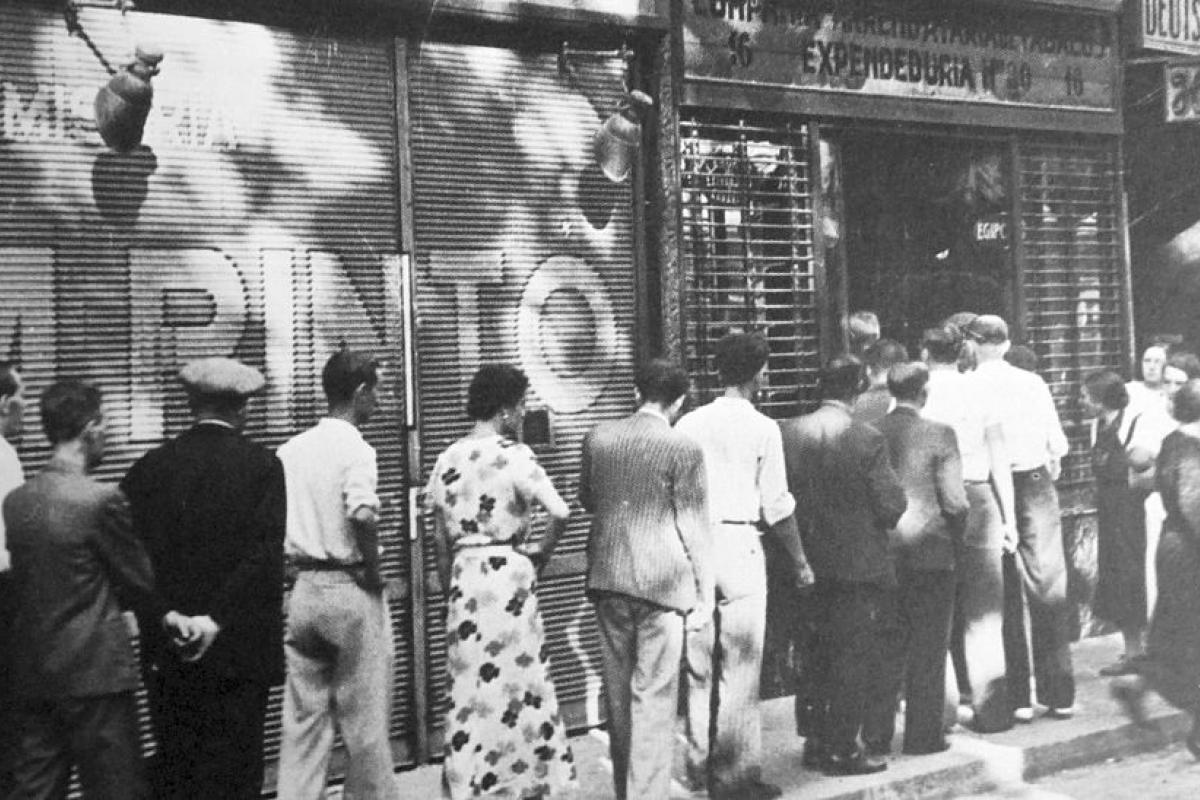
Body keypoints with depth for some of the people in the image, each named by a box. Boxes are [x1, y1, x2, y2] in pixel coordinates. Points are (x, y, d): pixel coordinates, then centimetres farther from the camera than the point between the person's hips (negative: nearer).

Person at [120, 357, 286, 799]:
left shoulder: (150, 467, 1)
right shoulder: (262, 465, -7)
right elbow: (265, 553, -16)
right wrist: (218, 617, -14)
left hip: (166, 651, 3)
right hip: (240, 648, -3)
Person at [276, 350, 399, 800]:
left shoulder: (290, 450, 7)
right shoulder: (354, 449, -13)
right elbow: (362, 516, -27)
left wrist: (297, 559, 12)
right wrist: (372, 572, -13)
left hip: (303, 589, 6)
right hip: (350, 591, -6)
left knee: (302, 718, 11)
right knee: (365, 719, 7)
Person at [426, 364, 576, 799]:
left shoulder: (447, 460, 8)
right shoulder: (512, 454, -10)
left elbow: (440, 541, 11)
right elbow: (560, 512, -20)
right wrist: (543, 550, -3)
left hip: (465, 576, 5)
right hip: (508, 574, -5)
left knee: (470, 683, 10)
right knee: (517, 679, 7)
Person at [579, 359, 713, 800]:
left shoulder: (598, 437, 2)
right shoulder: (682, 449, -11)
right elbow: (694, 525, -8)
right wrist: (706, 592, -1)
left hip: (607, 578, 5)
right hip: (661, 581, -5)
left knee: (618, 689, 16)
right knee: (653, 696, 1)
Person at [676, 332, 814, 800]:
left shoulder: (688, 424, 4)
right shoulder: (762, 428, -6)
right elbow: (776, 507, -5)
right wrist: (799, 561, 5)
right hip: (739, 544, -4)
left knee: (699, 663, 14)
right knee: (739, 668, 3)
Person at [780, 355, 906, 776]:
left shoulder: (787, 433, -2)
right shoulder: (867, 439, -15)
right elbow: (892, 505, -13)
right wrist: (874, 522, 8)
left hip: (810, 563, 5)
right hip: (858, 564, -5)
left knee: (818, 653, 17)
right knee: (854, 656, 5)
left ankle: (818, 741, 25)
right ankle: (842, 750, 10)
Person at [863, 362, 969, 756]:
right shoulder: (939, 434, -10)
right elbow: (954, 501, -11)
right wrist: (955, 538, 5)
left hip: (882, 553, 4)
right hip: (930, 550, -4)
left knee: (886, 645, 13)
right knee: (928, 648, 7)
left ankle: (876, 734, 16)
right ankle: (923, 735, 12)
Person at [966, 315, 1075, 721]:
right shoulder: (1033, 383, 0)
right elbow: (1057, 444, 2)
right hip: (1035, 485, 1)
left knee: (1004, 596, 6)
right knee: (1048, 589, 7)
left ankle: (1017, 697, 9)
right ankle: (1059, 694, 9)